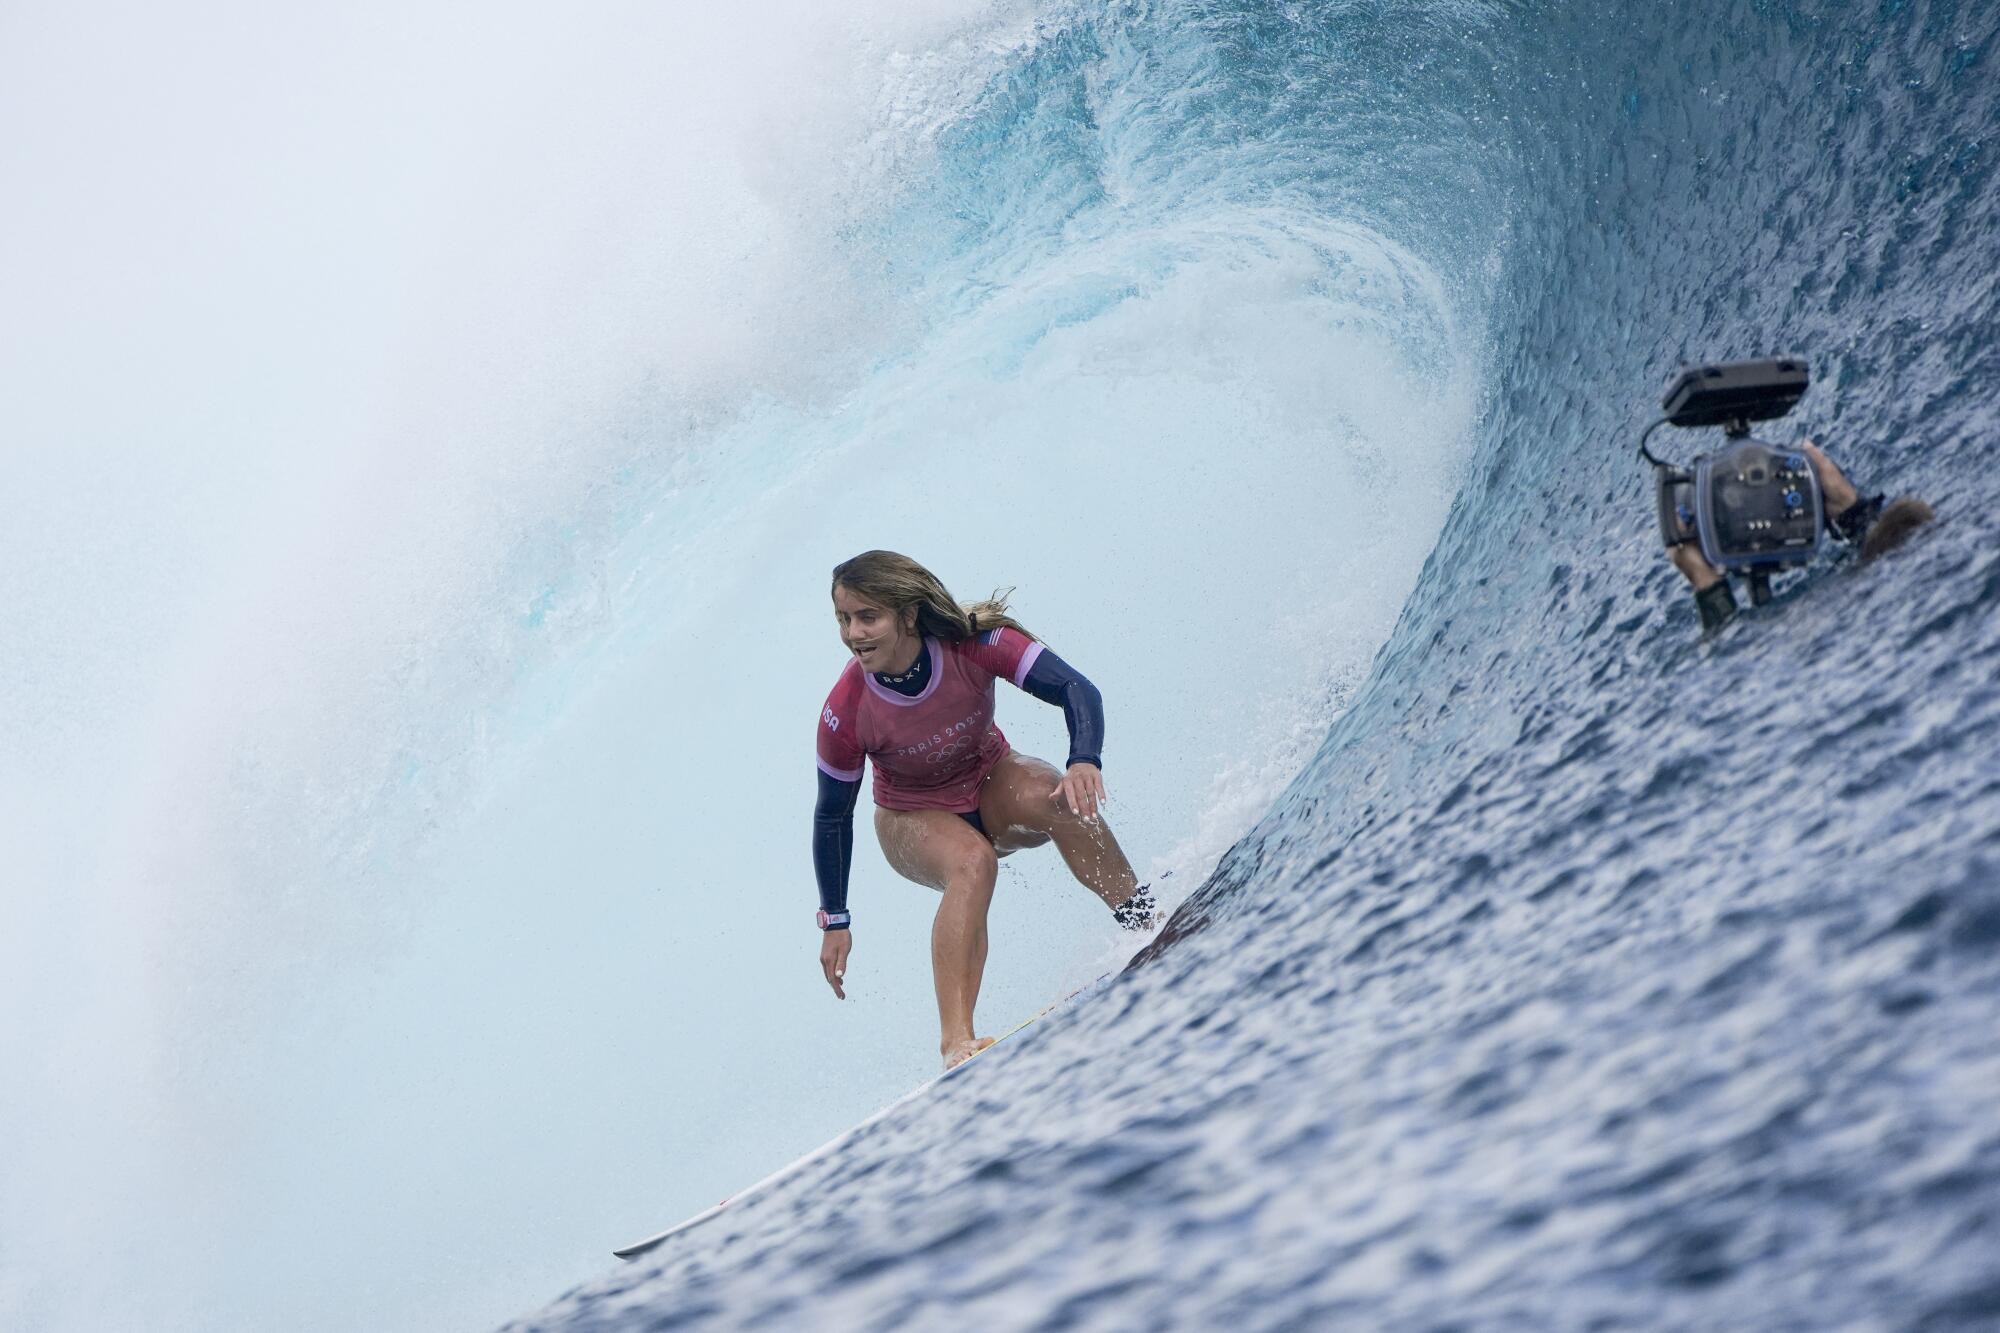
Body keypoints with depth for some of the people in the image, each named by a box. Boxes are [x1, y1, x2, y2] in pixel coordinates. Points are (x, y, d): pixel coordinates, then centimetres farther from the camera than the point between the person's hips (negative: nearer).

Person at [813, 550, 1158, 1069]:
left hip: (992, 785, 2)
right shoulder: (846, 714, -26)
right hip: (913, 821, -2)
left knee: (1056, 796, -33)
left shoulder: (972, 643, -27)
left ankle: (1145, 919, -28)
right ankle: (956, 1042, -44)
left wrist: (1085, 761, -50)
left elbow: (1077, 688, -30)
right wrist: (834, 921, -7)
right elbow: (832, 817, -12)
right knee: (973, 862, -36)